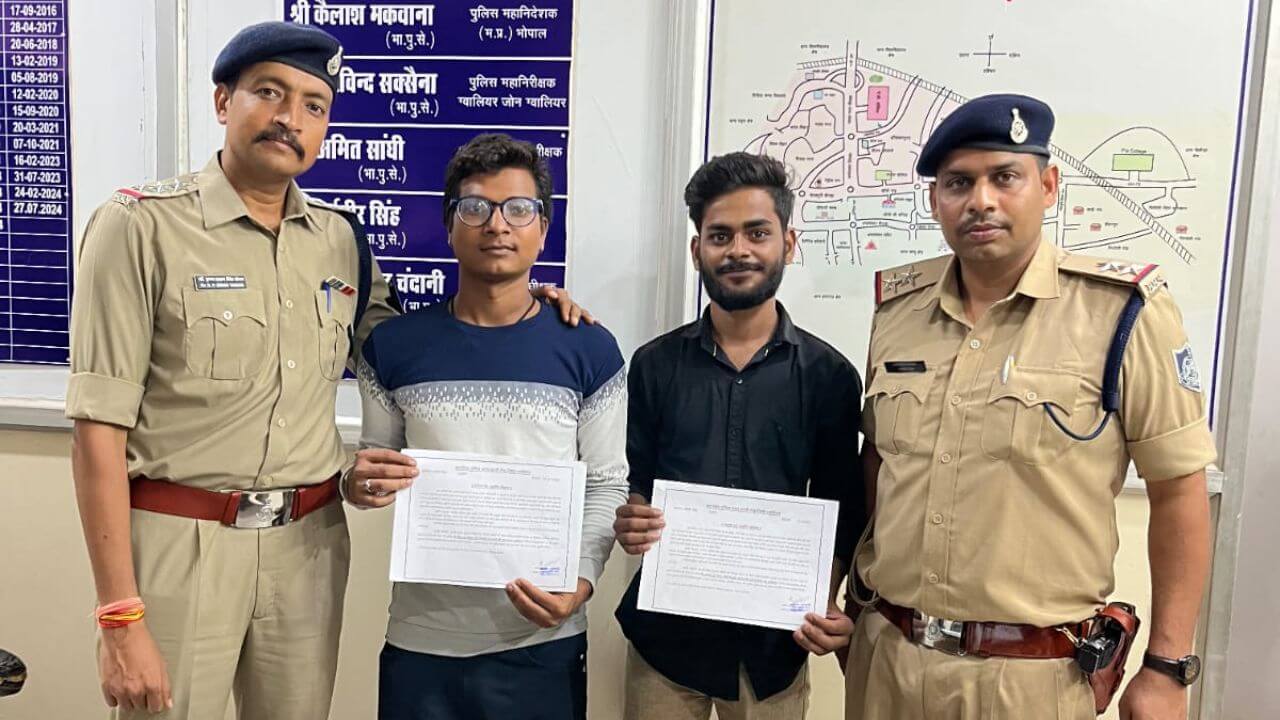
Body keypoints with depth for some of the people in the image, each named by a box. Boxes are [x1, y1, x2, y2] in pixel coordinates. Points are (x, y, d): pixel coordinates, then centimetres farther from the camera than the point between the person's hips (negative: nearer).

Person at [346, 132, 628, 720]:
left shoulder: (590, 351, -3)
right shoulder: (394, 347, 1)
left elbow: (606, 485, -2)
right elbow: (376, 463, 12)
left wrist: (581, 580, -15)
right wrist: (360, 484, -10)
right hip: (421, 637, 1)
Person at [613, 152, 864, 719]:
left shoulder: (828, 374, -2)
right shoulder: (654, 364, 0)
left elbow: (840, 512, 2)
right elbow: (630, 485, 5)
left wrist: (826, 605, -12)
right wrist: (630, 523, -15)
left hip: (774, 639, 0)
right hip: (665, 629, 1)